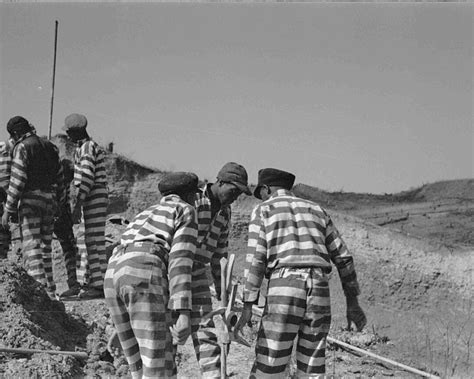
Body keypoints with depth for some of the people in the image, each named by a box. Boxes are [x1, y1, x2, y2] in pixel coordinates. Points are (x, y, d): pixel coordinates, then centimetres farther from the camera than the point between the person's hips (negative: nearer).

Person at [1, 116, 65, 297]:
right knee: (45, 245, 14)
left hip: (30, 199, -7)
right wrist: (60, 203, 22)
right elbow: (59, 177, 16)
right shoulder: (49, 146, 14)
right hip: (49, 200, 7)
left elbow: (17, 180, -14)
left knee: (32, 246, -8)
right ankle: (49, 289, 16)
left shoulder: (22, 147, -8)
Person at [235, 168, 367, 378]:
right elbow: (343, 258, 19)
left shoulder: (262, 210, 11)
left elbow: (255, 259, -2)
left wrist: (247, 307, -4)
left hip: (283, 292, -4)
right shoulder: (317, 210, 24)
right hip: (319, 293, 4)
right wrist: (352, 303, 23)